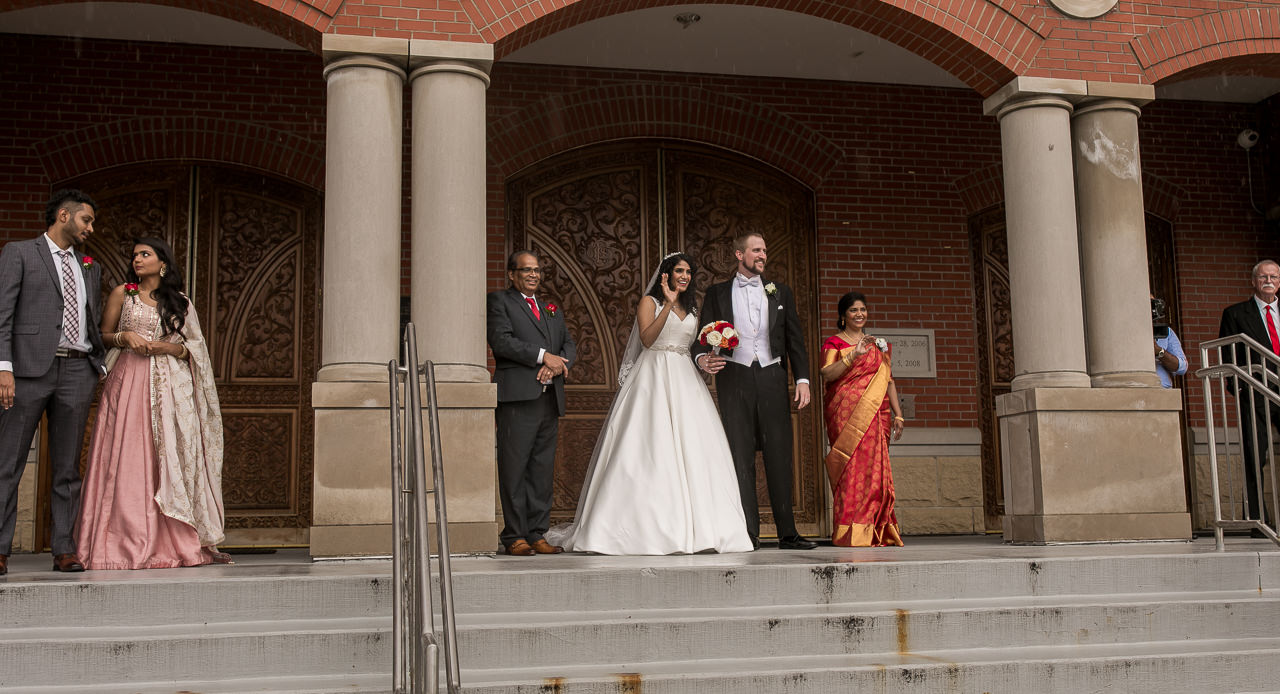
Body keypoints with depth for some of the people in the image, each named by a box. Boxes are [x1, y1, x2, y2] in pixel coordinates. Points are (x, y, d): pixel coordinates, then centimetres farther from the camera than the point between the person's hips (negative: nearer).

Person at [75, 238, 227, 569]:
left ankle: (180, 542, -3)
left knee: (171, 460, -3)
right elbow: (102, 335, 11)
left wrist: (168, 347, -6)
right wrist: (124, 337, -8)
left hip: (170, 384, 1)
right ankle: (127, 543, -7)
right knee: (128, 460, -8)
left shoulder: (180, 302, 13)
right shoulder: (122, 294, 10)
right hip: (129, 382, -1)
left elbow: (193, 347, 12)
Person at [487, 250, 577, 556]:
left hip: (550, 399, 6)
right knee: (514, 469, -5)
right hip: (517, 396, -6)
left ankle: (537, 534, 11)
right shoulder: (499, 301, 5)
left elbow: (569, 345, 16)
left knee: (542, 470, 6)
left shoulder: (551, 310, 25)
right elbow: (500, 340, -10)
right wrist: (543, 355, -13)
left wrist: (557, 364, -6)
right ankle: (515, 536, -1)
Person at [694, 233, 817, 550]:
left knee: (780, 454, -1)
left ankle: (787, 532, 2)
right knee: (740, 456, -2)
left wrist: (802, 379, 2)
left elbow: (795, 339, 13)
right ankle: (748, 532, 1)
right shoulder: (717, 293, 11)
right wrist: (702, 358, -16)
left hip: (772, 377, 1)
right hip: (734, 378, -1)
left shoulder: (780, 292, 16)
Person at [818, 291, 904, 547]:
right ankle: (852, 533, -13)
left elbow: (888, 380, 19)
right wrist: (853, 355, -19)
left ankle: (876, 532, 1)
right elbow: (827, 374, -9)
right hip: (846, 414, -4)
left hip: (875, 415, 4)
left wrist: (898, 414, 11)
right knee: (853, 466, -12)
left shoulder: (878, 344, 22)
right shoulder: (834, 343, 7)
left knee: (874, 467, -2)